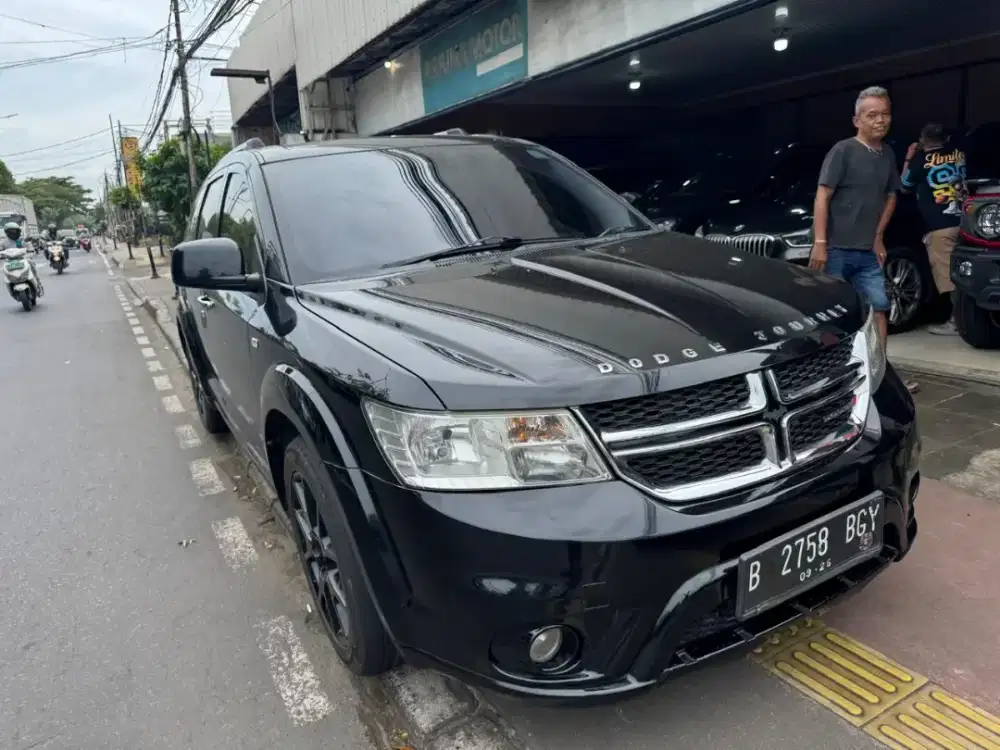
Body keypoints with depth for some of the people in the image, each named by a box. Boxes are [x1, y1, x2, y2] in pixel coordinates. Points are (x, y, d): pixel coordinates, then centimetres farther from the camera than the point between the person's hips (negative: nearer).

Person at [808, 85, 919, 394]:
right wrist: (819, 243, -19)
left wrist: (878, 237, 12)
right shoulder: (843, 150, -8)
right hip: (837, 250, -6)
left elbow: (890, 197, 22)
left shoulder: (888, 155, 12)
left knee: (878, 307, 5)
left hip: (868, 253, 7)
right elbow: (822, 196, -12)